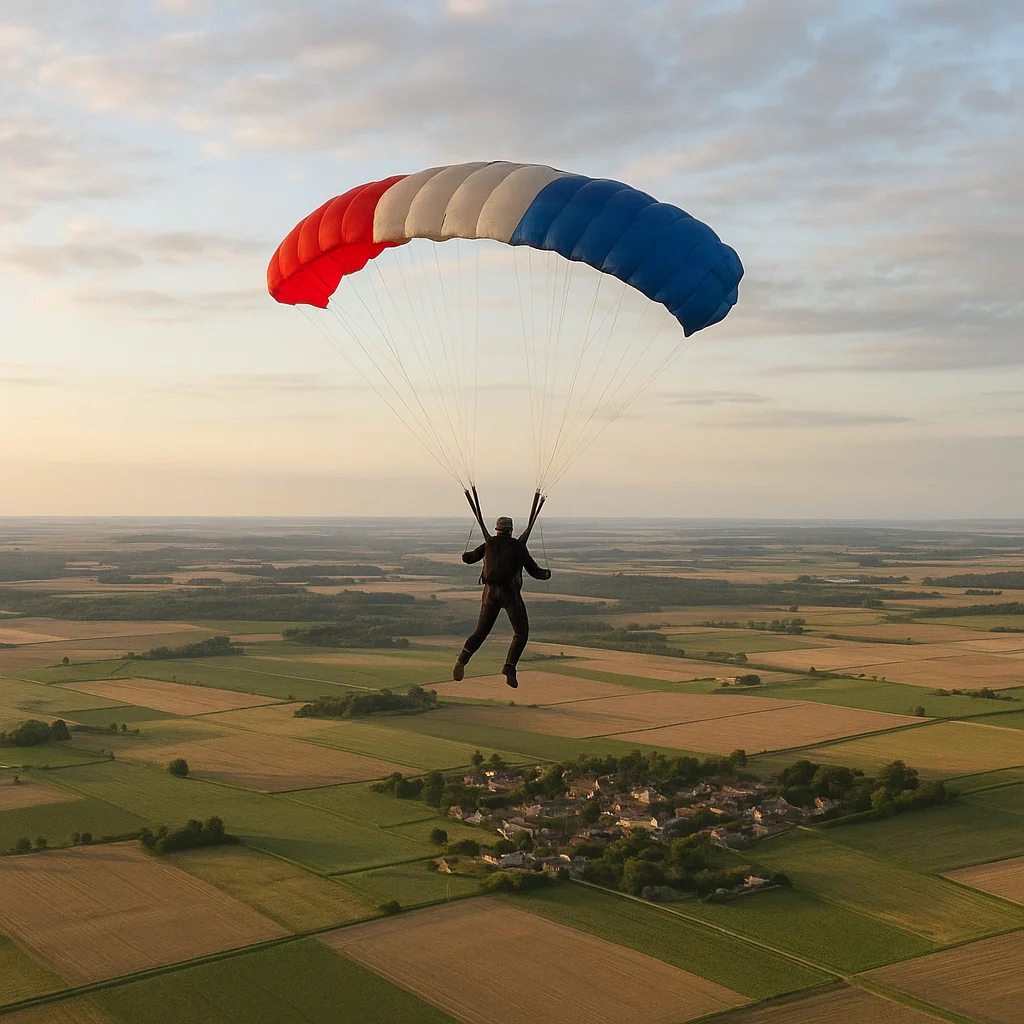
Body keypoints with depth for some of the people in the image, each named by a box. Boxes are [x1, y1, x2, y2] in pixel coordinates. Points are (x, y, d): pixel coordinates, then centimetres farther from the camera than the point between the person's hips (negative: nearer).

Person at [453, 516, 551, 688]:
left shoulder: (489, 544, 9)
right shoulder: (518, 546, 1)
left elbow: (469, 558, 20)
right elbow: (533, 570, 5)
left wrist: (466, 555, 45)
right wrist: (545, 574, 26)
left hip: (490, 591, 3)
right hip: (510, 593, -3)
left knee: (481, 631, 13)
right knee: (521, 633, 6)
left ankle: (462, 660, -9)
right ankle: (509, 667, -14)